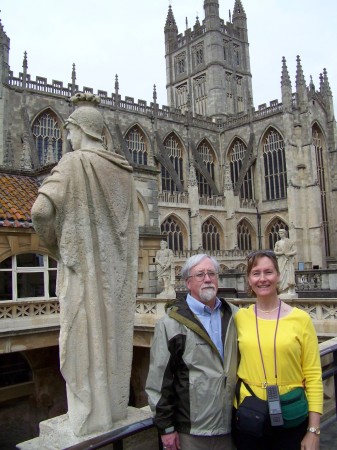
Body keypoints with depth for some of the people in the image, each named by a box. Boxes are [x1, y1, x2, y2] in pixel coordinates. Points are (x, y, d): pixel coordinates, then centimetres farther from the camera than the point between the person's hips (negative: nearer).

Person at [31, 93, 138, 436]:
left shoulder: (73, 163, -11)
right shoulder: (121, 170, 8)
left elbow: (41, 211, -20)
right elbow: (127, 222, 11)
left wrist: (56, 246, -4)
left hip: (83, 267, -6)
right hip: (117, 269, 6)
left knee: (85, 336, 3)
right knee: (113, 334, 15)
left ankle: (91, 416, 13)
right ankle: (115, 405, 28)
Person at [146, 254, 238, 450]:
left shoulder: (234, 316, 3)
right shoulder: (171, 323, -11)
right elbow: (160, 378, -9)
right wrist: (166, 426, -7)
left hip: (232, 426, 4)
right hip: (192, 430, -4)